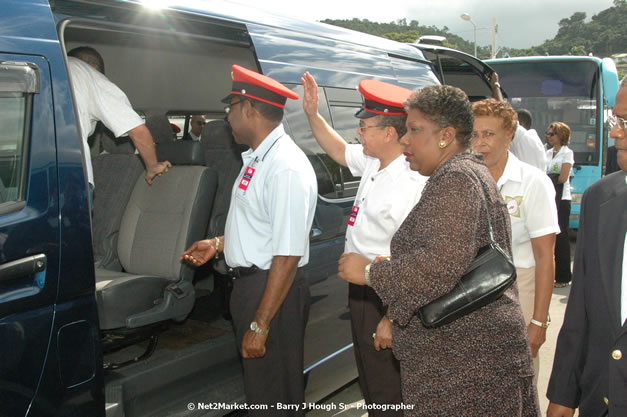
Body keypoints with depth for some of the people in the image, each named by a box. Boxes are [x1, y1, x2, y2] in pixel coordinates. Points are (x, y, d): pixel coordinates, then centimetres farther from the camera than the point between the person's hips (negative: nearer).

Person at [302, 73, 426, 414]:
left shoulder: (411, 186, -26)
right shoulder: (372, 163, 1)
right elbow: (339, 151, 23)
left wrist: (391, 320, -25)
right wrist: (312, 113, 14)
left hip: (385, 300, -9)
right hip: (361, 291, 9)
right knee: (369, 386, 24)